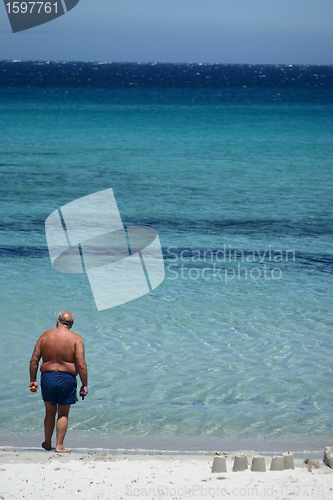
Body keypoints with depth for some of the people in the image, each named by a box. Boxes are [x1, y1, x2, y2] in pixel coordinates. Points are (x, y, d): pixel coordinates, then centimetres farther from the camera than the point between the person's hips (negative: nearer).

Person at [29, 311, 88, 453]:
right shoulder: (75, 338, -6)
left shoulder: (45, 336, 3)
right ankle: (59, 446, 6)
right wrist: (84, 385, -5)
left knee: (50, 413, 19)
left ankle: (47, 443, 30)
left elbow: (34, 360, 4)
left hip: (47, 377, 2)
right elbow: (81, 365, -12)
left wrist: (33, 380, 12)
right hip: (67, 378, -2)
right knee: (63, 414, 10)